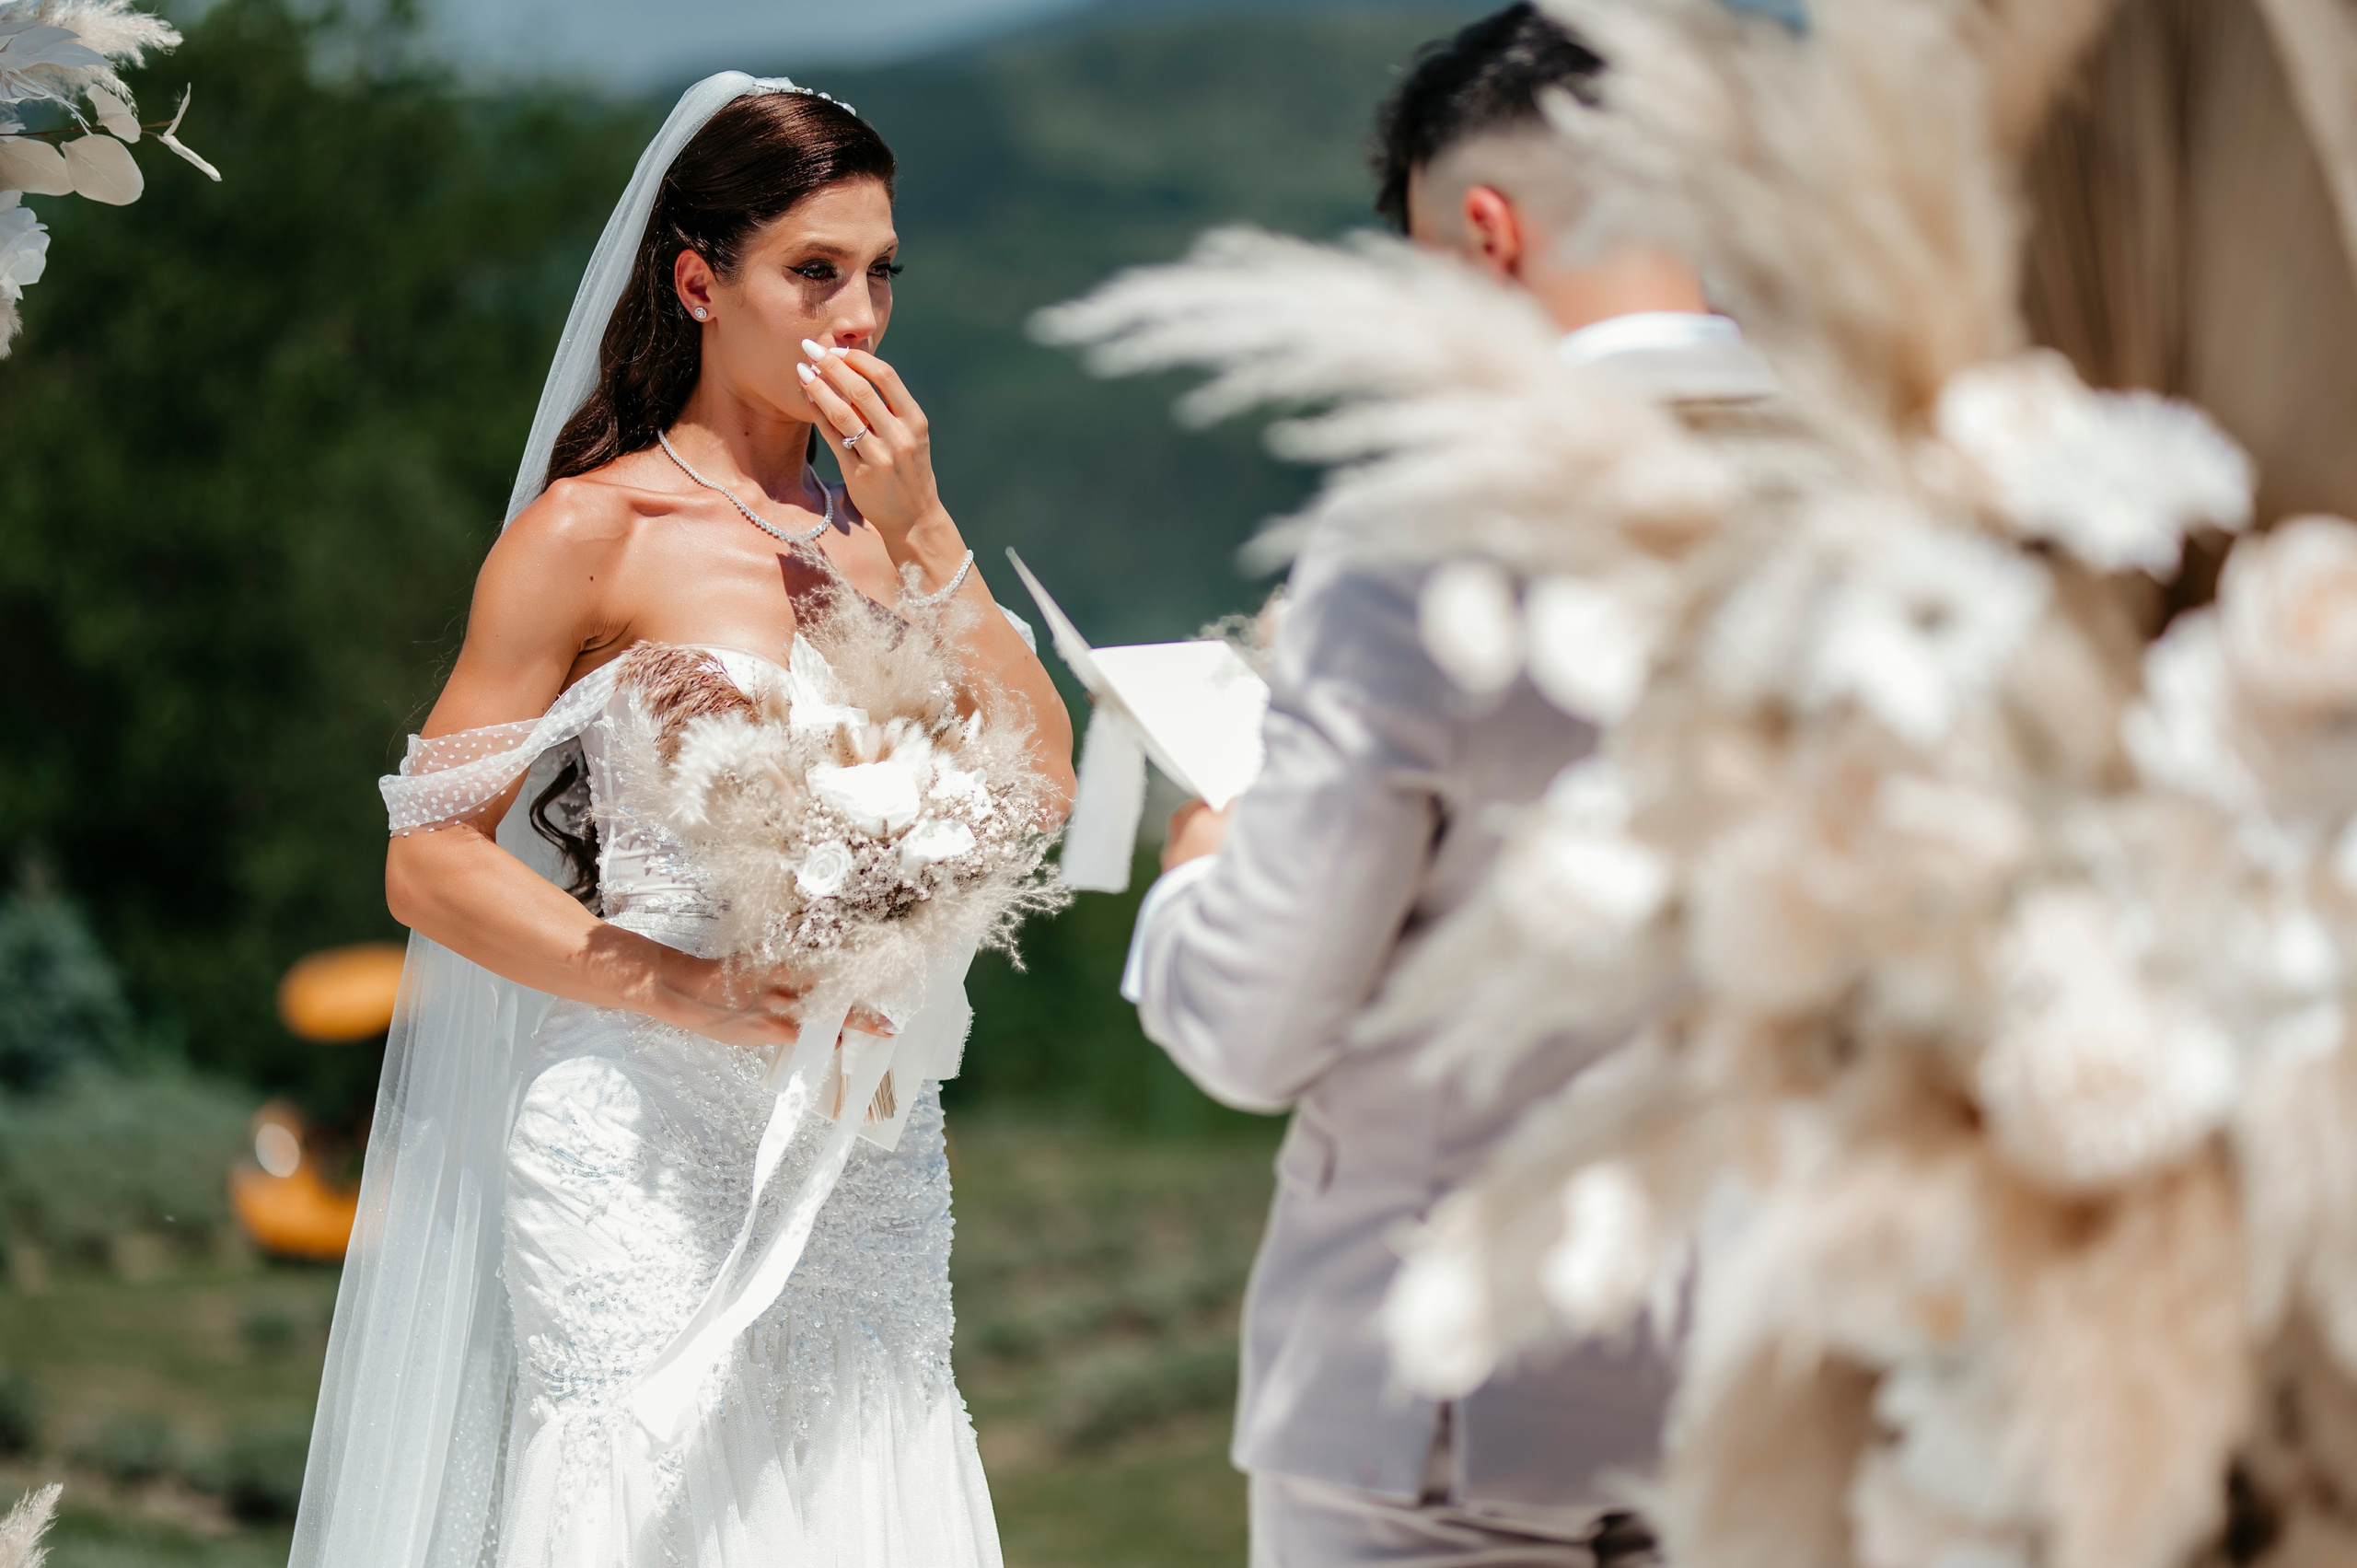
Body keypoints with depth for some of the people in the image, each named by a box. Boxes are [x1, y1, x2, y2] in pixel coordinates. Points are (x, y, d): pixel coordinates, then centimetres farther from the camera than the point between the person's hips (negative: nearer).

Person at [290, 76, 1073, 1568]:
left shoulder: (874, 533, 12)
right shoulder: (597, 529, -4)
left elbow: (1041, 781, 1)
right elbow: (432, 859, -6)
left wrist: (921, 532, -6)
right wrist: (696, 993, -16)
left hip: (871, 1158, 5)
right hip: (654, 1152, -5)